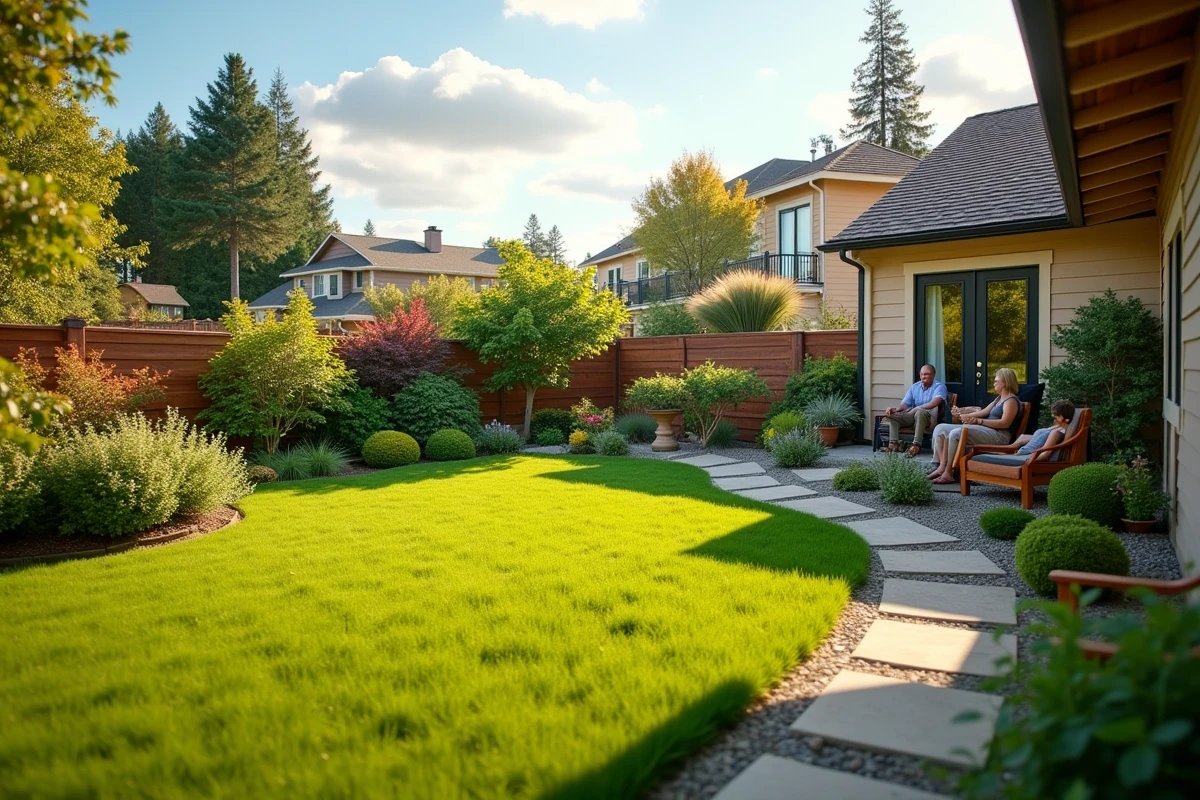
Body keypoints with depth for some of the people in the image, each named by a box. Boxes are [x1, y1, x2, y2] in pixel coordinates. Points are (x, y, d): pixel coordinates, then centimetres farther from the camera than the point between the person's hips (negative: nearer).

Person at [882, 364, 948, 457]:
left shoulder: (939, 386, 1)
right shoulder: (915, 387, 19)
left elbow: (934, 403, -18)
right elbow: (905, 403, 9)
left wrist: (916, 409, -20)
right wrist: (895, 408, -13)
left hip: (930, 416, -6)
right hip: (912, 415, 6)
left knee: (920, 412, -40)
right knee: (891, 415, -15)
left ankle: (916, 445, -44)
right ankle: (893, 443, -31)